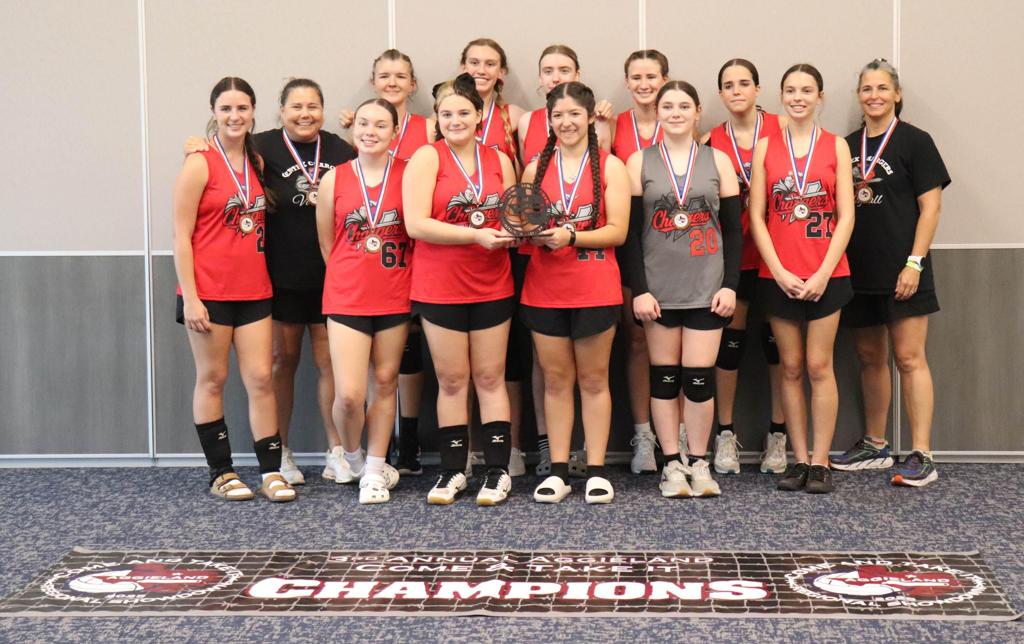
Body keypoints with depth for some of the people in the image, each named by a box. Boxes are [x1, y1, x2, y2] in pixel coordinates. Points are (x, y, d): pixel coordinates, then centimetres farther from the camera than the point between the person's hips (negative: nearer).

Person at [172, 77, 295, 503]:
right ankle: (220, 472, 14)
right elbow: (181, 235, -9)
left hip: (253, 290, 5)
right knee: (212, 379, 5)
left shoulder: (258, 162, 10)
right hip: (209, 292, -5)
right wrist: (189, 297, -14)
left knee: (261, 378, 3)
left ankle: (271, 472, 7)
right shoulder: (200, 164, -7)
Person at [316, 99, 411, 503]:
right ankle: (352, 457, 22)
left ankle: (374, 471, 23)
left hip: (395, 298, 1)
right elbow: (326, 244, 8)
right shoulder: (334, 179, 1)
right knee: (349, 394, -8)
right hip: (347, 299, -1)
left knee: (386, 383, 9)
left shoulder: (409, 175, -1)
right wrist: (351, 278, 9)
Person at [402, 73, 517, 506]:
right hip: (439, 287, -2)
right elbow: (416, 224, -14)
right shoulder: (427, 158, -4)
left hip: (492, 285, 3)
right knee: (451, 380, 5)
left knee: (490, 377, 7)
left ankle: (498, 470, 12)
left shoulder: (499, 160, 8)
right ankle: (453, 471, 15)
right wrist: (476, 235, -19)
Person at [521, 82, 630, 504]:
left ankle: (596, 471, 11)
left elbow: (617, 231, -7)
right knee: (555, 380, 7)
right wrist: (533, 235, -13)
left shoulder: (610, 167, 0)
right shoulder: (536, 166, 8)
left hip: (595, 290, -2)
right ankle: (558, 471, 13)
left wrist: (570, 236, -20)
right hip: (544, 289, 2)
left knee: (593, 380, 5)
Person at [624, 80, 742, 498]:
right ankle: (672, 464, 14)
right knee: (664, 378, 4)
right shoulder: (640, 162, 5)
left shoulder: (718, 161, 7)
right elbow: (630, 230, 1)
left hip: (707, 288, 0)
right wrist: (638, 289, -7)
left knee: (699, 378, -3)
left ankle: (698, 464, 11)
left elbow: (733, 228, 7)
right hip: (658, 288, 0)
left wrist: (730, 284, -2)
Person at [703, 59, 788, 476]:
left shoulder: (782, 128, 0)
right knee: (729, 339, 3)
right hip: (732, 251, 0)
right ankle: (725, 434, 13)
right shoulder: (710, 142, 3)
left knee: (776, 338, 5)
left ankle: (778, 435, 16)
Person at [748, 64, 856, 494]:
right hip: (778, 275, 1)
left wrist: (823, 273, -10)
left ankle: (821, 462, 7)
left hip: (825, 275, -1)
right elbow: (756, 217, 2)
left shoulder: (836, 146, 3)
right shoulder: (765, 147, 6)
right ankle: (799, 459, 14)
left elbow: (846, 216, -1)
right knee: (791, 368, 6)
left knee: (819, 366, 0)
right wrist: (780, 272, -8)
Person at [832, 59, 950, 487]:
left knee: (909, 358, -7)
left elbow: (930, 206, -7)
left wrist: (914, 263, -14)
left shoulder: (914, 141, -3)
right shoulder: (848, 146, 13)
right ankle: (874, 447, 24)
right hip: (858, 271, 6)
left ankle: (922, 457, -4)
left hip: (900, 271, -5)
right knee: (870, 358, 13)